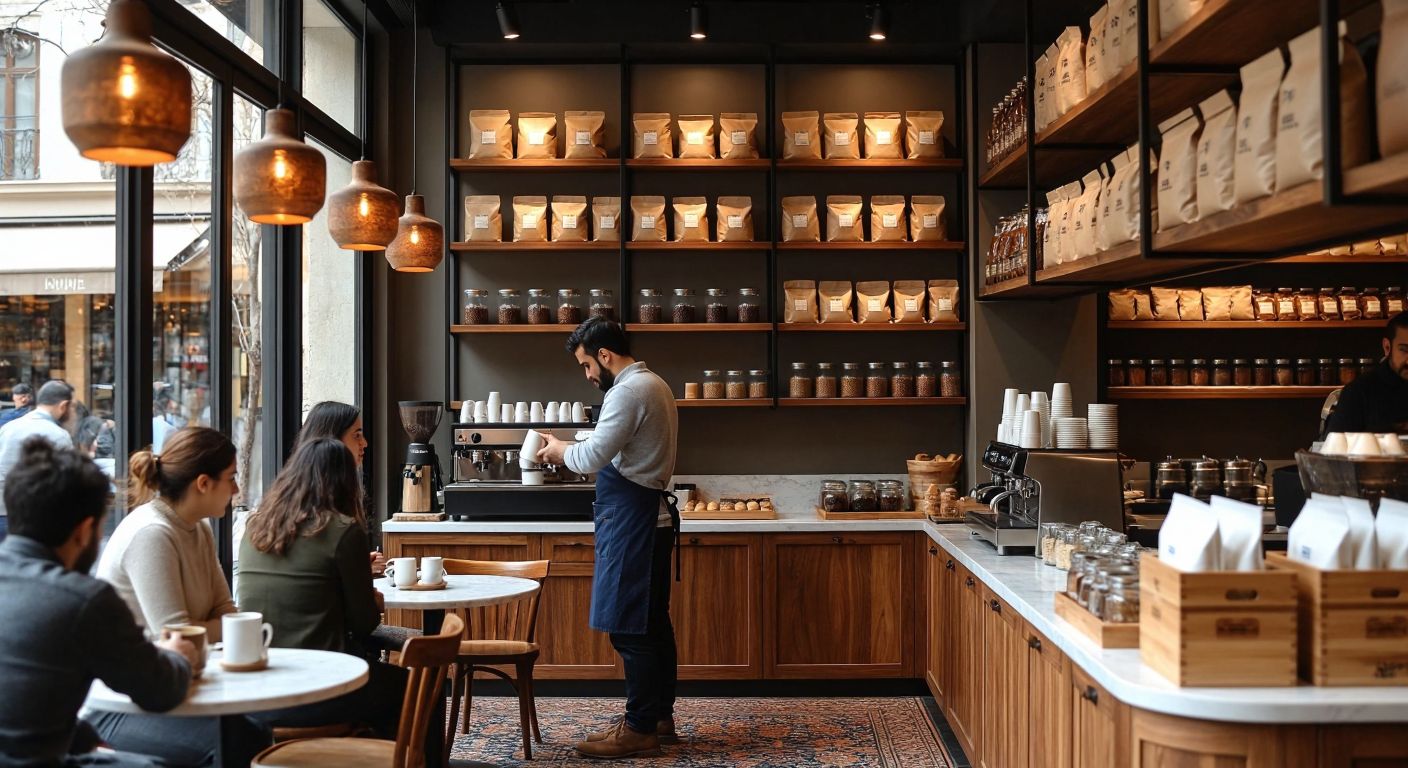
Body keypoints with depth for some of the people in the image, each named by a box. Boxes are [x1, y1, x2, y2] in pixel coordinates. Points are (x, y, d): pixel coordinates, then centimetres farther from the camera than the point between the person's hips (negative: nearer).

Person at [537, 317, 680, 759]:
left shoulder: (629, 391, -16)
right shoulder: (653, 385, 17)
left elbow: (591, 457, -19)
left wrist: (559, 450, 0)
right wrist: (572, 450, 13)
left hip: (631, 520, -11)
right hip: (650, 515, 11)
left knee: (629, 627, -6)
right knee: (652, 623, 14)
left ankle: (640, 729, 0)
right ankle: (660, 716, 22)